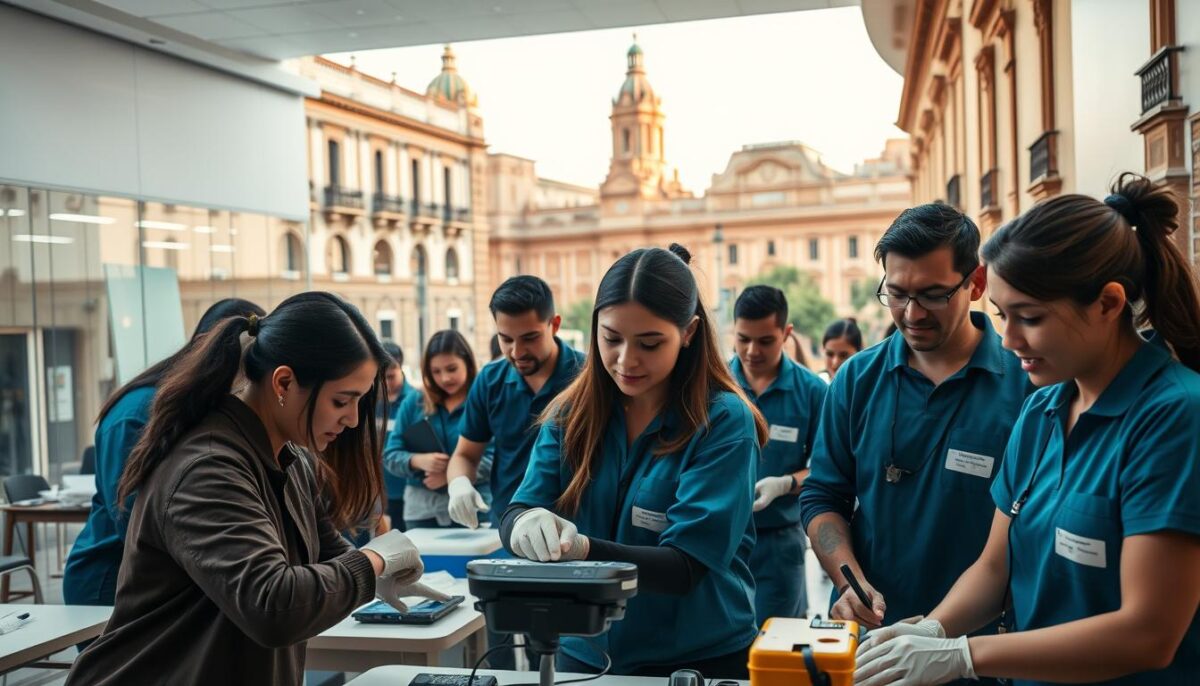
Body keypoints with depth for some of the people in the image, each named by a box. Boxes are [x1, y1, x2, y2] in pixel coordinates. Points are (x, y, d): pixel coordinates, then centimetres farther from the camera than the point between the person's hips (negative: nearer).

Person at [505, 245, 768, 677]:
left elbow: (687, 565, -21)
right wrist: (526, 524, -33)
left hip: (700, 661, -3)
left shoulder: (724, 422, -16)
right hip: (585, 653, 3)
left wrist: (582, 550, -37)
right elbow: (514, 516, -10)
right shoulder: (570, 413, -4)